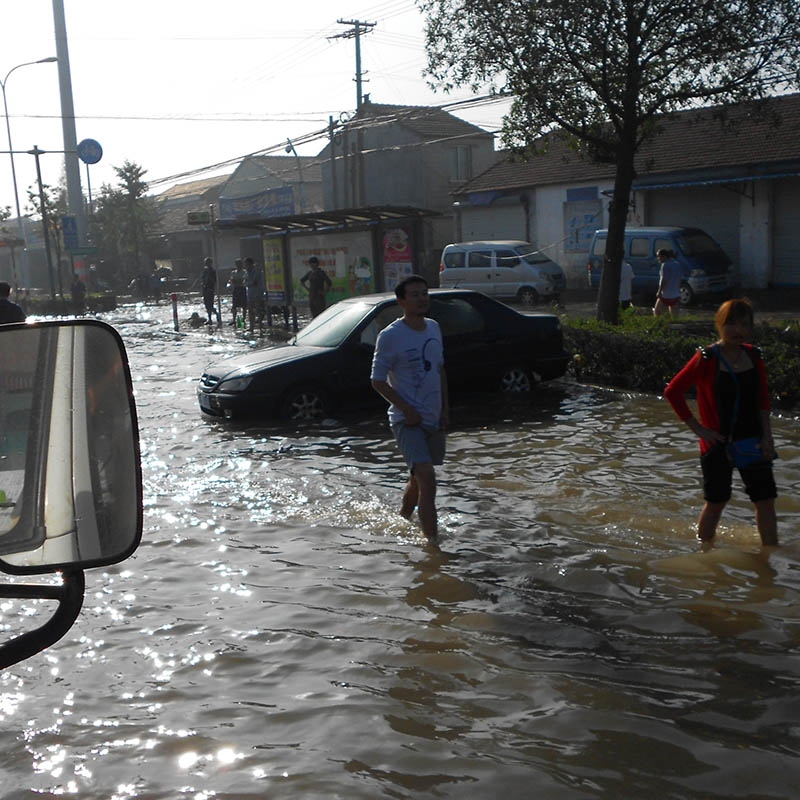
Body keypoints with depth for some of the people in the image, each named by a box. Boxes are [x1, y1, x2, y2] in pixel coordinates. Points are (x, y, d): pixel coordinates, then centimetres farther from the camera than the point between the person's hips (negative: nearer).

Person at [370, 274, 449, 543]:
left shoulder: (433, 328, 7)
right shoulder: (390, 336, -13)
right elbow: (378, 381, -10)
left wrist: (444, 408, 9)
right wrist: (407, 409, -18)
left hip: (433, 419, 7)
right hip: (406, 420, -7)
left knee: (419, 478, 18)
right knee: (427, 478, -19)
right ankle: (432, 541, -15)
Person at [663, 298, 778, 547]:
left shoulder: (754, 356, 3)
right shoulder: (706, 359, -12)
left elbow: (763, 400, 12)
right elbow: (673, 392, -13)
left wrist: (766, 437, 2)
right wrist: (699, 428, -11)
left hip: (751, 441, 5)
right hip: (718, 443, -4)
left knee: (766, 500, 4)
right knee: (716, 503, 5)